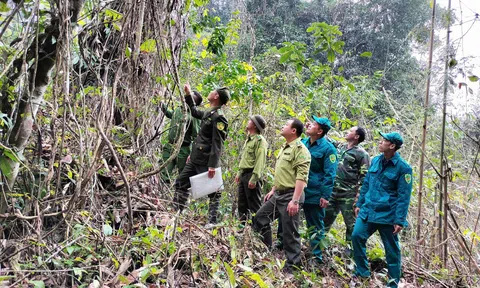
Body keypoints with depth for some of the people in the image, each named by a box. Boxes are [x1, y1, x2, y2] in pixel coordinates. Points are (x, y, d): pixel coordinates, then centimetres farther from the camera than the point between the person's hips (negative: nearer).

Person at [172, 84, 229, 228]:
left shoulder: (219, 117, -16)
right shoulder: (208, 113, 12)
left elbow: (217, 144, -21)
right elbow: (195, 112, 35)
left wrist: (212, 165, -25)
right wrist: (188, 95, 33)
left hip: (206, 162, -10)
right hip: (195, 159, 10)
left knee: (212, 191, 2)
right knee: (181, 183, 14)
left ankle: (213, 221, 12)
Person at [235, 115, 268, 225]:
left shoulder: (260, 140, -12)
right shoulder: (248, 139, 19)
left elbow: (260, 161, -20)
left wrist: (254, 178, -25)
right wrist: (239, 173, 20)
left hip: (252, 175, -10)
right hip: (244, 174, 10)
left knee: (254, 206, -5)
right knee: (242, 204, 15)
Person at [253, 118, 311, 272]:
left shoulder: (300, 149, -15)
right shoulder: (285, 147, 15)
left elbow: (301, 177, -23)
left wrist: (295, 200, -28)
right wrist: (273, 190, 22)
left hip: (290, 196, -10)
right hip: (278, 194, 10)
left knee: (290, 233, -1)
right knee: (260, 218, 17)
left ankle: (292, 266, 15)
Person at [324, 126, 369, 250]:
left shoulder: (362, 154, -8)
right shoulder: (340, 147, 11)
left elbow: (364, 176, -10)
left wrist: (359, 195, -14)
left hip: (348, 195, -6)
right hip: (332, 191, 6)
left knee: (351, 222, 5)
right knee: (326, 218, 13)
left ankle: (351, 247, 18)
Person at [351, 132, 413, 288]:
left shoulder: (403, 167, -12)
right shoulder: (375, 161, 5)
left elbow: (404, 197, -12)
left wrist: (400, 220, -14)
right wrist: (359, 204, 16)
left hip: (387, 215, -5)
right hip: (368, 211, 5)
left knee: (392, 249, 7)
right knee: (357, 236, -3)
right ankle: (362, 272, 16)